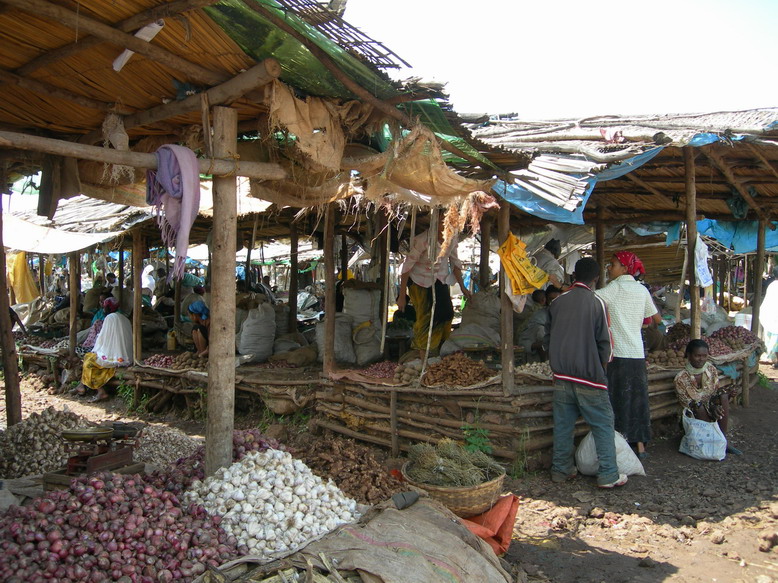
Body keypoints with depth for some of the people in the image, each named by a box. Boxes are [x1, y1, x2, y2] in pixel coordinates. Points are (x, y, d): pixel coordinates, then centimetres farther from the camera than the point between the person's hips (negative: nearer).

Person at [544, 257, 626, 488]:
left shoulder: (557, 302, 2)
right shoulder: (597, 303, -10)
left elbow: (548, 337, 9)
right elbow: (605, 342, -7)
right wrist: (602, 364, 11)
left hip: (561, 375, 4)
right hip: (589, 376, -4)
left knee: (563, 424, 12)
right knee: (603, 425, 6)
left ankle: (561, 469, 20)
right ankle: (608, 475, 8)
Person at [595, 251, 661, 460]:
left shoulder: (615, 288, -8)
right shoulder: (642, 290, 9)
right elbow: (657, 319, 17)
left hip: (618, 354, -6)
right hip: (637, 354, 6)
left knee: (617, 401, 0)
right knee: (636, 400, 13)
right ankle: (640, 446, 20)